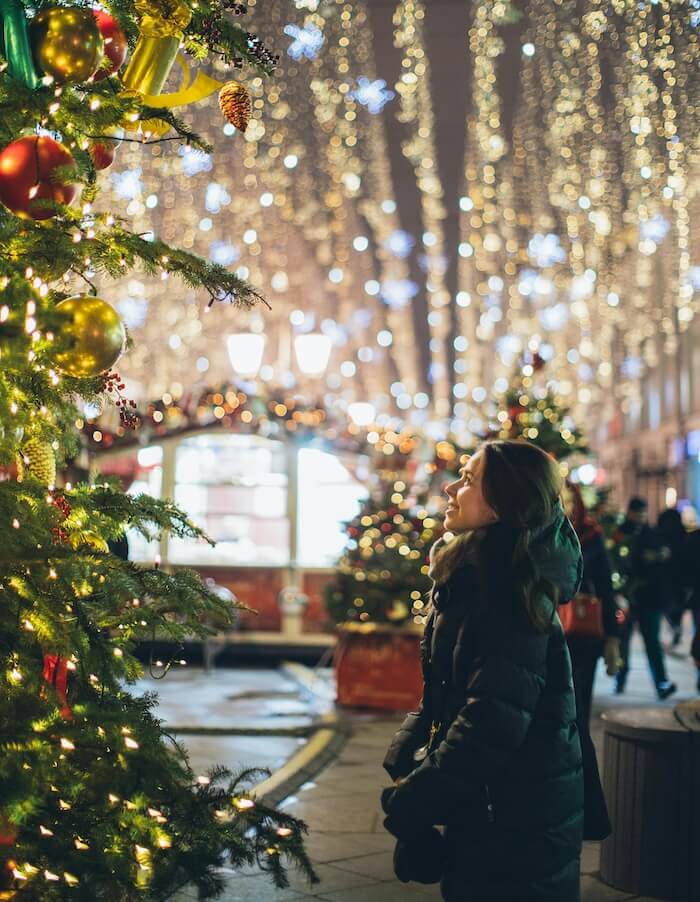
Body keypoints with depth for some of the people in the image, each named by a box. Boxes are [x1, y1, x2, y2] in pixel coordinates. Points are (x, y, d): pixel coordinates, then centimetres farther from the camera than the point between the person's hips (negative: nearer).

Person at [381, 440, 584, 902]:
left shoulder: (511, 587, -21)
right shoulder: (474, 574, 10)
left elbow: (494, 714, -27)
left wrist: (418, 797, -21)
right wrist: (406, 758, 5)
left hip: (514, 811, -9)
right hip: (486, 799, 9)